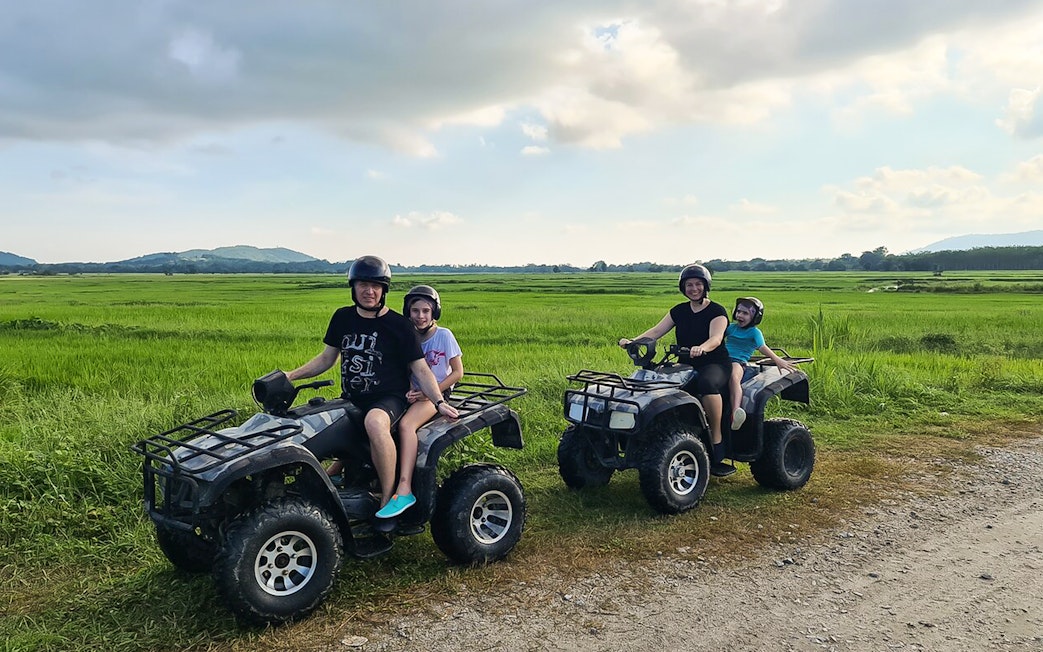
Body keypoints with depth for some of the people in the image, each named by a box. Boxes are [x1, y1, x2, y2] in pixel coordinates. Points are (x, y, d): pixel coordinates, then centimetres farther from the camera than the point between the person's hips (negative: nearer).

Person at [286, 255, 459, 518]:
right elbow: (326, 358, 17)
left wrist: (439, 402, -18)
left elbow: (421, 370, -4)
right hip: (350, 399, 6)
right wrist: (292, 375, 5)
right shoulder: (343, 318, 8)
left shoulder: (398, 326, -5)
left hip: (388, 398, -6)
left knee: (375, 422, -39)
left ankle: (388, 498, -27)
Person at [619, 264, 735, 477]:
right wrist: (633, 341, -12)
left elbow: (716, 338, -19)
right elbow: (656, 331, 5)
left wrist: (701, 348, -42)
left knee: (707, 383, -40)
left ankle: (716, 441, -29)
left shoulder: (717, 311, -1)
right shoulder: (679, 311, 14)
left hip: (715, 365, -5)